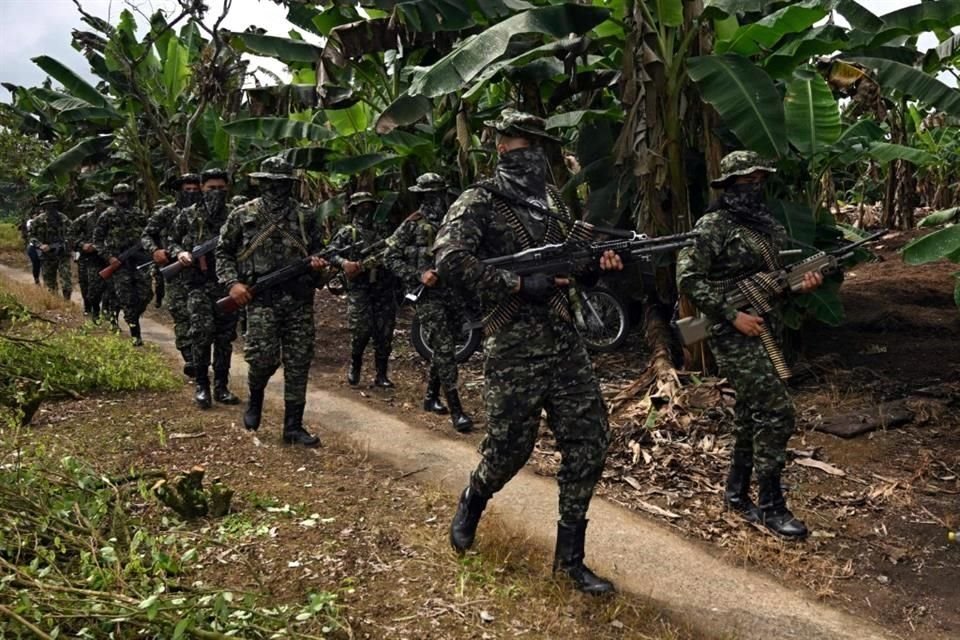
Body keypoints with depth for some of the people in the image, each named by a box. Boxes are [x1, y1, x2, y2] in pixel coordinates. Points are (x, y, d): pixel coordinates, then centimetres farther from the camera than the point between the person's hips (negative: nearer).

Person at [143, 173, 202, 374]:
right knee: (182, 316, -6)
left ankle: (198, 358, 12)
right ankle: (189, 359, -4)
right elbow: (146, 235, 5)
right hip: (175, 273, -2)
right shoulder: (166, 213, 3)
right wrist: (155, 251, -14)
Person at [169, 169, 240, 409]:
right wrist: (179, 253, -8)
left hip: (227, 283, 2)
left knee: (225, 337, 5)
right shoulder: (188, 216, 5)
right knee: (202, 331, -14)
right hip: (199, 283, -2)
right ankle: (201, 385, -1)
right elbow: (171, 241, 13)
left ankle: (221, 387, 14)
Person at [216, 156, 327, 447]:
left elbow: (317, 248, 19)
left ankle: (293, 426, 12)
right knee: (263, 357, -12)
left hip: (300, 299, 2)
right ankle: (255, 398, 23)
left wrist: (318, 261, -5)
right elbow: (223, 252, 10)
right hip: (262, 299, -2)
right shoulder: (243, 215, 5)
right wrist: (232, 283, -4)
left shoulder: (305, 217, 9)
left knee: (298, 363, 2)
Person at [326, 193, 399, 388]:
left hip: (384, 289, 4)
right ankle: (354, 366, 16)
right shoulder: (346, 232, 6)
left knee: (384, 335, 2)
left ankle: (381, 375, 10)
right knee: (361, 330, -8)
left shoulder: (382, 231, 19)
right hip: (359, 290, -4)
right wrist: (344, 263, -22)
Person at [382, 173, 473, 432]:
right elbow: (390, 257, -4)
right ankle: (456, 410, -9)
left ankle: (431, 396, 31)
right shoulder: (412, 225, -4)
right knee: (444, 350, -10)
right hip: (429, 295, -5)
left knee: (443, 349, 14)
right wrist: (418, 276, -15)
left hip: (454, 293, 5)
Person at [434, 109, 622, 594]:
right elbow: (449, 260, -19)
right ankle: (471, 505, 37)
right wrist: (519, 285, -21)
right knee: (510, 446, 2)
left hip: (564, 340, 6)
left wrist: (597, 262, 3)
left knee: (589, 440, 2)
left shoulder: (551, 199, 17)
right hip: (512, 347, -6)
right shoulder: (479, 202, -5)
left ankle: (569, 556, 14)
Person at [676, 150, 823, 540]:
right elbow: (688, 279, -15)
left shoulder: (767, 224, 12)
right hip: (734, 334, -8)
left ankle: (736, 493, 28)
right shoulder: (713, 226, -11)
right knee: (777, 411, -12)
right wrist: (733, 316, -18)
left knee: (752, 412, 14)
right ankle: (771, 507, -1)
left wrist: (803, 281, -2)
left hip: (766, 329, 8)